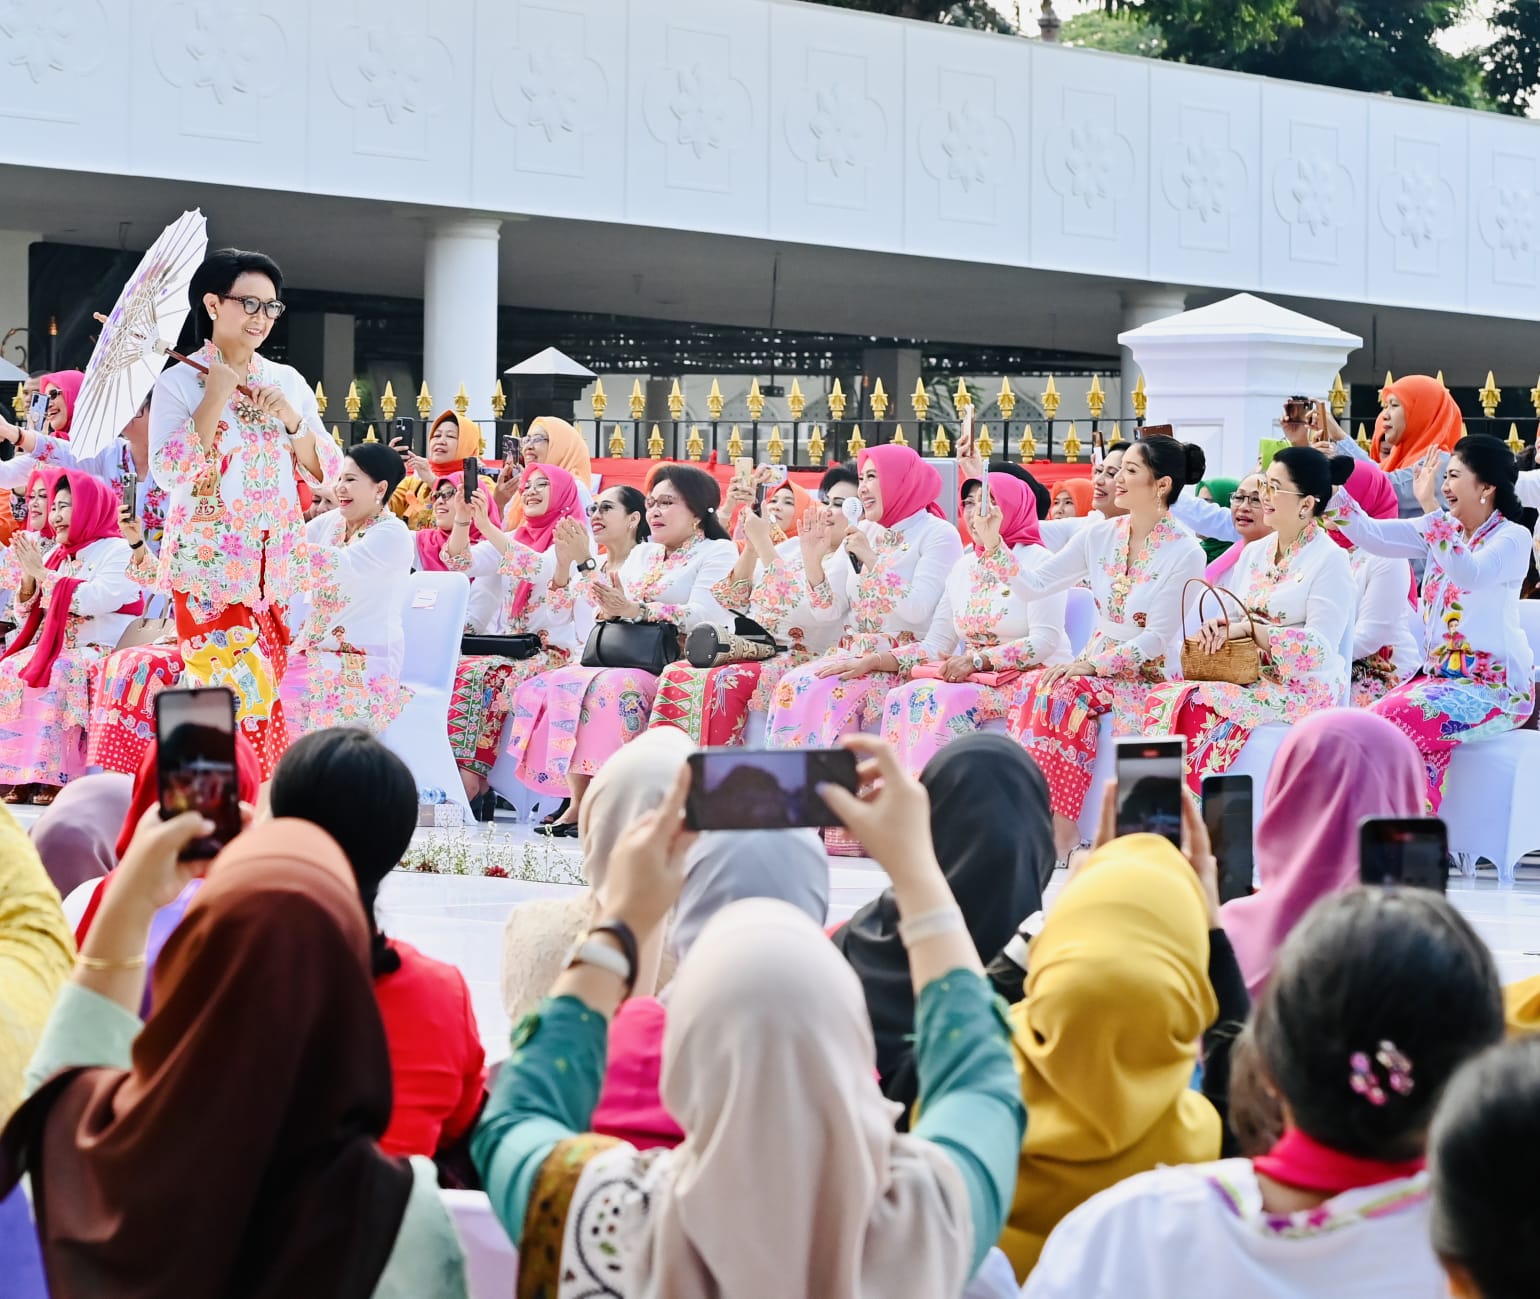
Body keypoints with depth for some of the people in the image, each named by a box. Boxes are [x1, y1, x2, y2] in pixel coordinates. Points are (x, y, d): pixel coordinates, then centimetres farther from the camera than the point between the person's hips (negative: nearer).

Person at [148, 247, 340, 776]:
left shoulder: (288, 381, 11)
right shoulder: (179, 383, -2)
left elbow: (325, 472, 9)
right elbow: (169, 472, -13)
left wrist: (292, 420, -8)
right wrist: (214, 399, -14)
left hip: (274, 564, 4)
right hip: (209, 562, -4)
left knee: (262, 688, 2)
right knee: (242, 690, -12)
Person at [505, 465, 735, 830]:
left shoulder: (717, 553, 3)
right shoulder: (641, 554, 26)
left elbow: (705, 615, -14)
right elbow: (607, 610, 18)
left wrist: (635, 610, -20)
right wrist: (608, 606, -7)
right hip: (626, 660, 7)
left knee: (611, 688, -36)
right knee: (551, 687, -18)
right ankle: (579, 802, -23)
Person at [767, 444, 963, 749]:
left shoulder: (938, 535, -4)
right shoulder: (860, 534, 15)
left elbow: (917, 609, -17)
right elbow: (828, 611, 9)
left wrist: (871, 560, -14)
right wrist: (812, 559, -5)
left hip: (904, 663, -6)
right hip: (854, 656, 6)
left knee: (825, 692, -29)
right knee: (793, 685, -23)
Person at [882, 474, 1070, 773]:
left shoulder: (1035, 561, -4)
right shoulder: (965, 568, 16)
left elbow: (1045, 641, -14)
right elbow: (935, 645, 11)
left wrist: (978, 660, -21)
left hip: (1028, 676, -6)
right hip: (976, 679, 6)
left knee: (946, 701, -32)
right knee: (903, 697, -22)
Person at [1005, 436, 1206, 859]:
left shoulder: (1184, 552, -10)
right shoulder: (1099, 536, 6)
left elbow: (1157, 637, -14)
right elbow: (1033, 586, 4)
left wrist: (1091, 665, -21)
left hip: (1150, 674, -5)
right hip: (1096, 662, 5)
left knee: (1067, 696, -32)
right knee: (1044, 691, -28)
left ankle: (1059, 827, -29)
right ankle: (1053, 825, -30)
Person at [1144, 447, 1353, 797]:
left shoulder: (1330, 561, -5)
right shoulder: (1254, 554, 17)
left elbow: (1320, 647, -14)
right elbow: (1231, 616, 18)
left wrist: (1250, 629, -19)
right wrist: (1215, 627, -6)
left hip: (1301, 690, -7)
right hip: (1248, 677, 7)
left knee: (1196, 704, -30)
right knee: (1163, 696, -22)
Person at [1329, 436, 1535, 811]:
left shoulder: (1514, 538, -10)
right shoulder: (1441, 529, 10)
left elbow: (1469, 573, -30)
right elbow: (1372, 534, -1)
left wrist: (1431, 507, -32)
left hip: (1497, 686, -7)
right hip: (1439, 676, 7)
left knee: (1395, 722, -28)